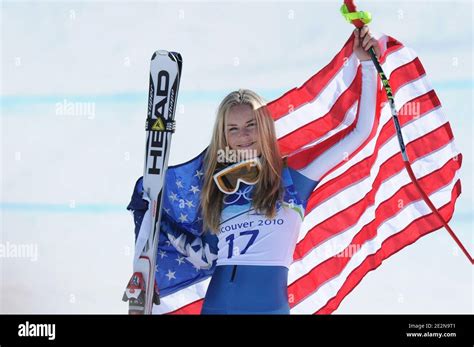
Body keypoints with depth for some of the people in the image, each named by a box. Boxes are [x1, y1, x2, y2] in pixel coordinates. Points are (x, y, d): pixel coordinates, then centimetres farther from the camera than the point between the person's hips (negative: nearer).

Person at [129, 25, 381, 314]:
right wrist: (160, 224, 13)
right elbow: (205, 257, 12)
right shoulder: (219, 187, 9)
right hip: (216, 305, 3)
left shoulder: (293, 178, 0)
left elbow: (361, 131, 0)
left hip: (270, 305, -3)